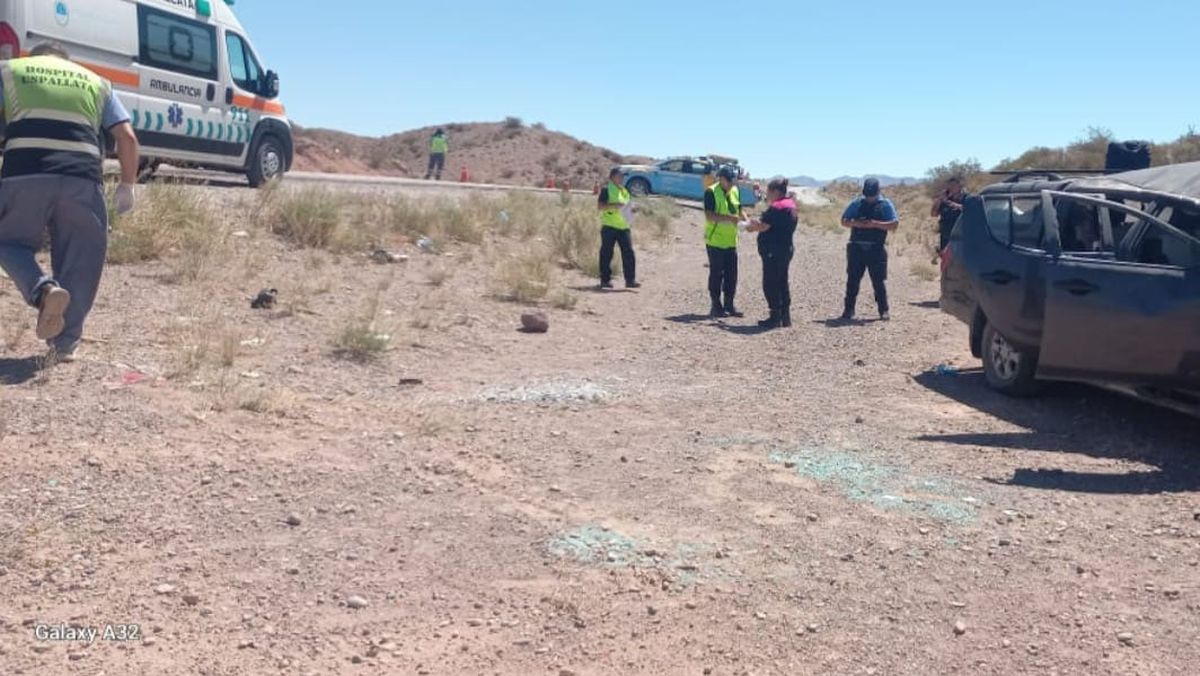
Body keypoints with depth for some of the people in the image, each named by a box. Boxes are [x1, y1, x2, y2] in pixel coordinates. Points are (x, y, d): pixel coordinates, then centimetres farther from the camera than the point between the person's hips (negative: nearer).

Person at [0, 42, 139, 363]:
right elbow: (127, 137, 15)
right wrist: (127, 185, 23)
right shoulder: (95, 81, 27)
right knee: (79, 261, 12)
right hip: (83, 176, 1)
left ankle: (44, 290, -10)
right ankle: (65, 343, 12)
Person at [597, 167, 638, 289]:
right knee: (607, 253, 1)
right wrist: (615, 205, -22)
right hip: (609, 226, -6)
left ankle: (630, 280, 2)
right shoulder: (607, 190, -4)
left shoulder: (624, 191, 19)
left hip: (623, 226, 6)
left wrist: (630, 210, 9)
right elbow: (600, 205, -13)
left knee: (628, 252, -1)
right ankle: (605, 280, 9)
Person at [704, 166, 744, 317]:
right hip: (715, 240, -6)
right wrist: (729, 218, -30)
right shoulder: (711, 192, -12)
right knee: (716, 273, 0)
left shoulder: (735, 191, 9)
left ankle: (729, 305, 18)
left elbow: (739, 211, 18)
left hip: (731, 241, 7)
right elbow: (709, 216, -20)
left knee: (731, 274, 8)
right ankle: (716, 306, 9)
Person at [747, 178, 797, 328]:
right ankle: (785, 316, 19)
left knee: (770, 284, -3)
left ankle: (775, 317, -1)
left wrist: (751, 228, -1)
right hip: (786, 249, 10)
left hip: (774, 252, -10)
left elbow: (764, 226, -19)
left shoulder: (776, 207, -18)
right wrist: (758, 224, 10)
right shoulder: (790, 206, 14)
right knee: (782, 283, 15)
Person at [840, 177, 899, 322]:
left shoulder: (885, 204, 2)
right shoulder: (857, 203, 8)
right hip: (856, 248, 2)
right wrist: (856, 223, -12)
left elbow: (895, 224, -6)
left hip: (876, 249, -2)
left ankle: (884, 311, 7)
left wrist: (875, 224, -18)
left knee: (879, 281, -1)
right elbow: (844, 221, 9)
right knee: (852, 280, 4)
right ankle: (849, 310, 11)